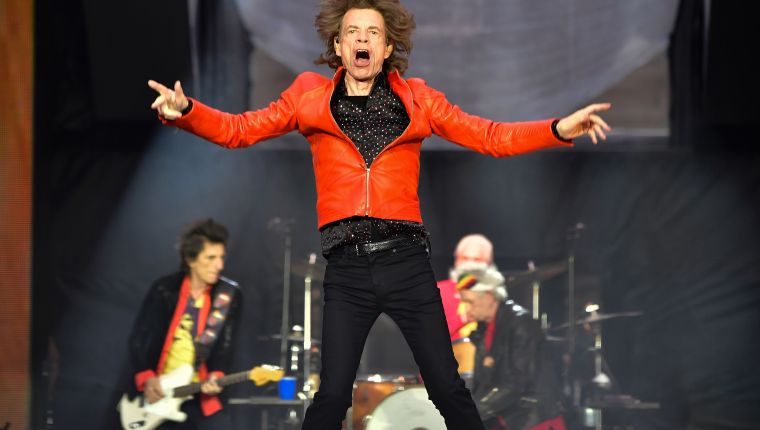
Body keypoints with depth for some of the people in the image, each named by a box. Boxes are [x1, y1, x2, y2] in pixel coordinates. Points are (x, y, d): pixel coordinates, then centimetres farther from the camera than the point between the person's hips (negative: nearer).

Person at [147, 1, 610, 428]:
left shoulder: (416, 99, 9)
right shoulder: (311, 97, 9)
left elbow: (490, 137, 6)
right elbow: (239, 129, 6)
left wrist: (558, 130, -8)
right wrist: (186, 111, -13)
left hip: (407, 262, 0)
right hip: (347, 268, 0)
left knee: (448, 388, 2)